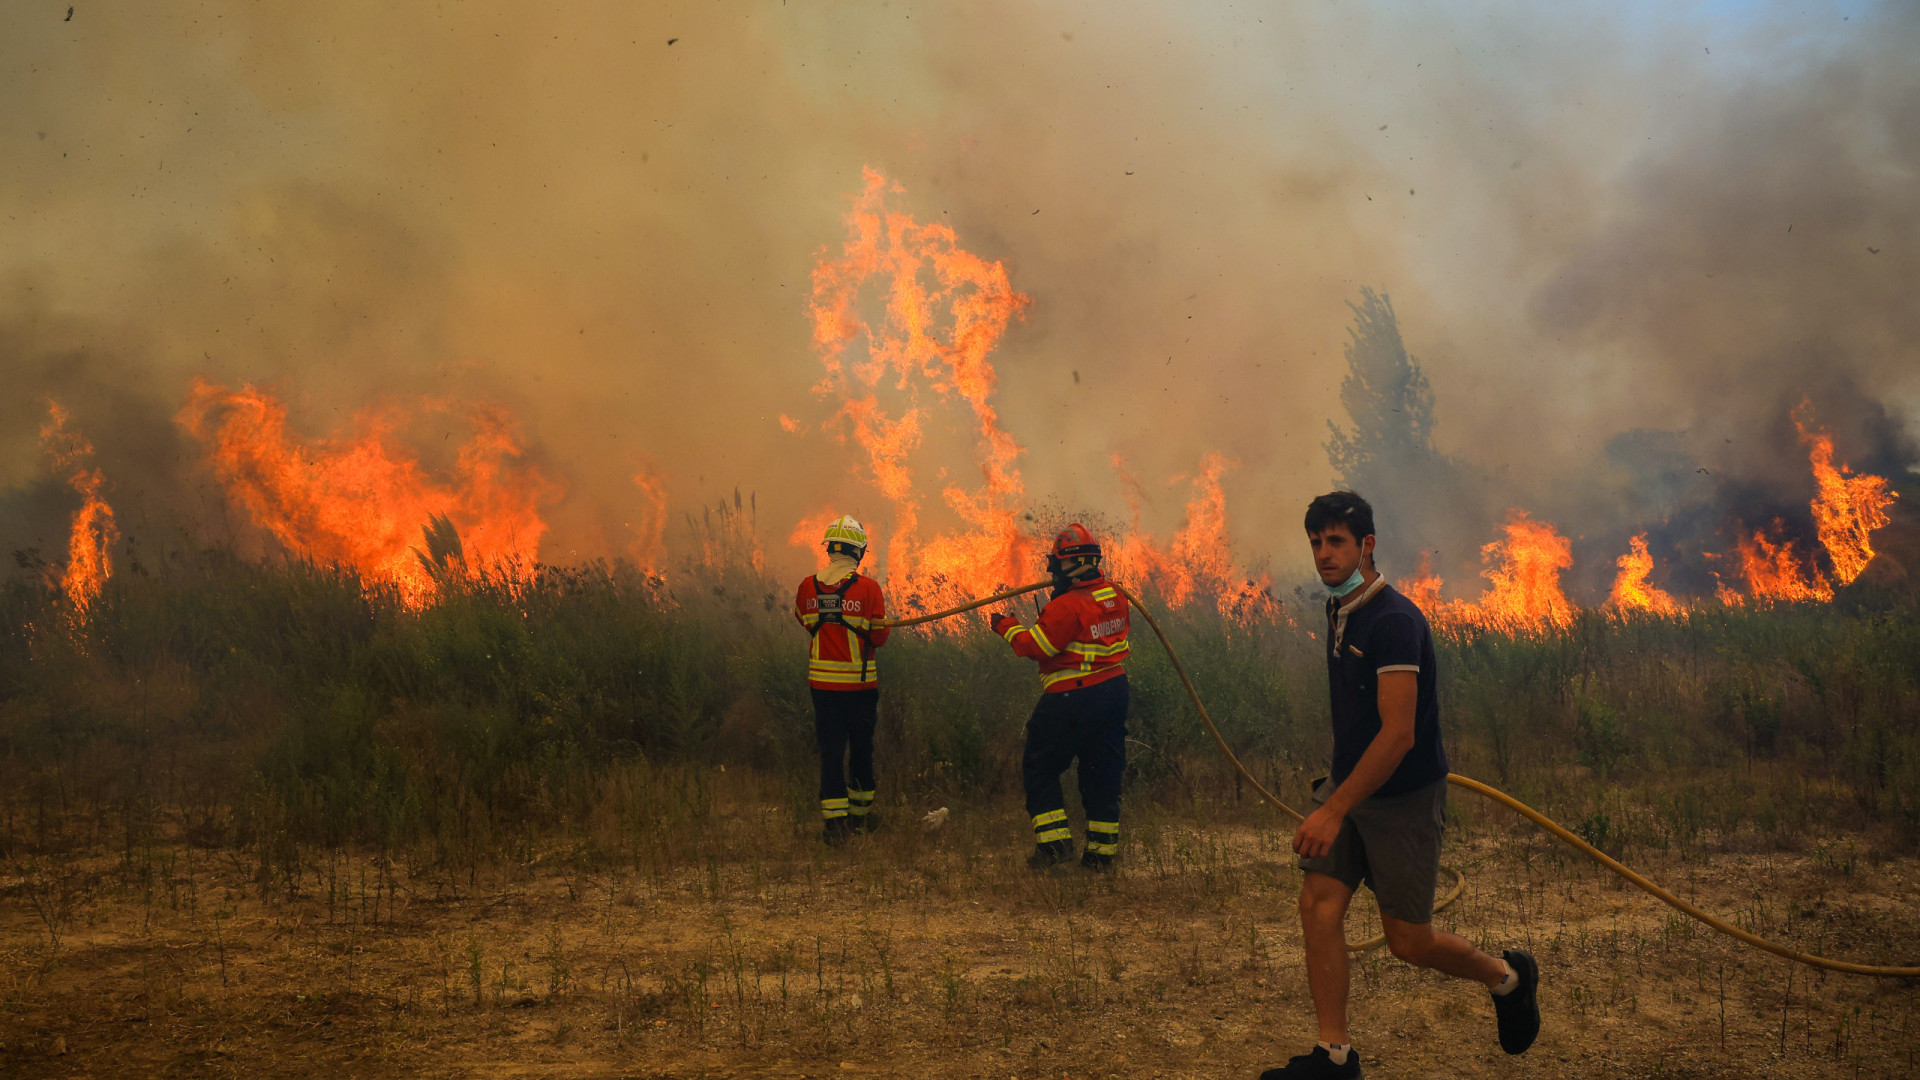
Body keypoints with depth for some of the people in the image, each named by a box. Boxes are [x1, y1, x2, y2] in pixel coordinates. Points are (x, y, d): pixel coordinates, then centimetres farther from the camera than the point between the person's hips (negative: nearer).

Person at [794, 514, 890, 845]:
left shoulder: (808, 586, -2)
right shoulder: (868, 588, -13)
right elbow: (880, 636, -9)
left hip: (822, 681, 2)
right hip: (859, 681, -2)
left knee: (831, 749, 6)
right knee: (861, 748, 15)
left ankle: (834, 820, -2)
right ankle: (861, 814, 28)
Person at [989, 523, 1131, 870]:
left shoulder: (1067, 606, -19)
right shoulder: (1114, 597, 5)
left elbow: (1036, 646, -15)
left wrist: (1008, 628, 1)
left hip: (1072, 698, -7)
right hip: (1115, 689, 7)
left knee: (1039, 768, 7)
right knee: (1102, 773, 13)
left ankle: (1055, 842, -1)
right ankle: (1102, 851, 16)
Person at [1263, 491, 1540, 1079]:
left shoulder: (1394, 621, -23)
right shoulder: (1339, 611, 7)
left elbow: (1398, 734, -28)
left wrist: (1335, 810, -28)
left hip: (1403, 797, -8)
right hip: (1348, 784, 8)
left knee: (1408, 939, 3)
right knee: (1319, 906, -3)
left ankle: (1509, 977, 30)